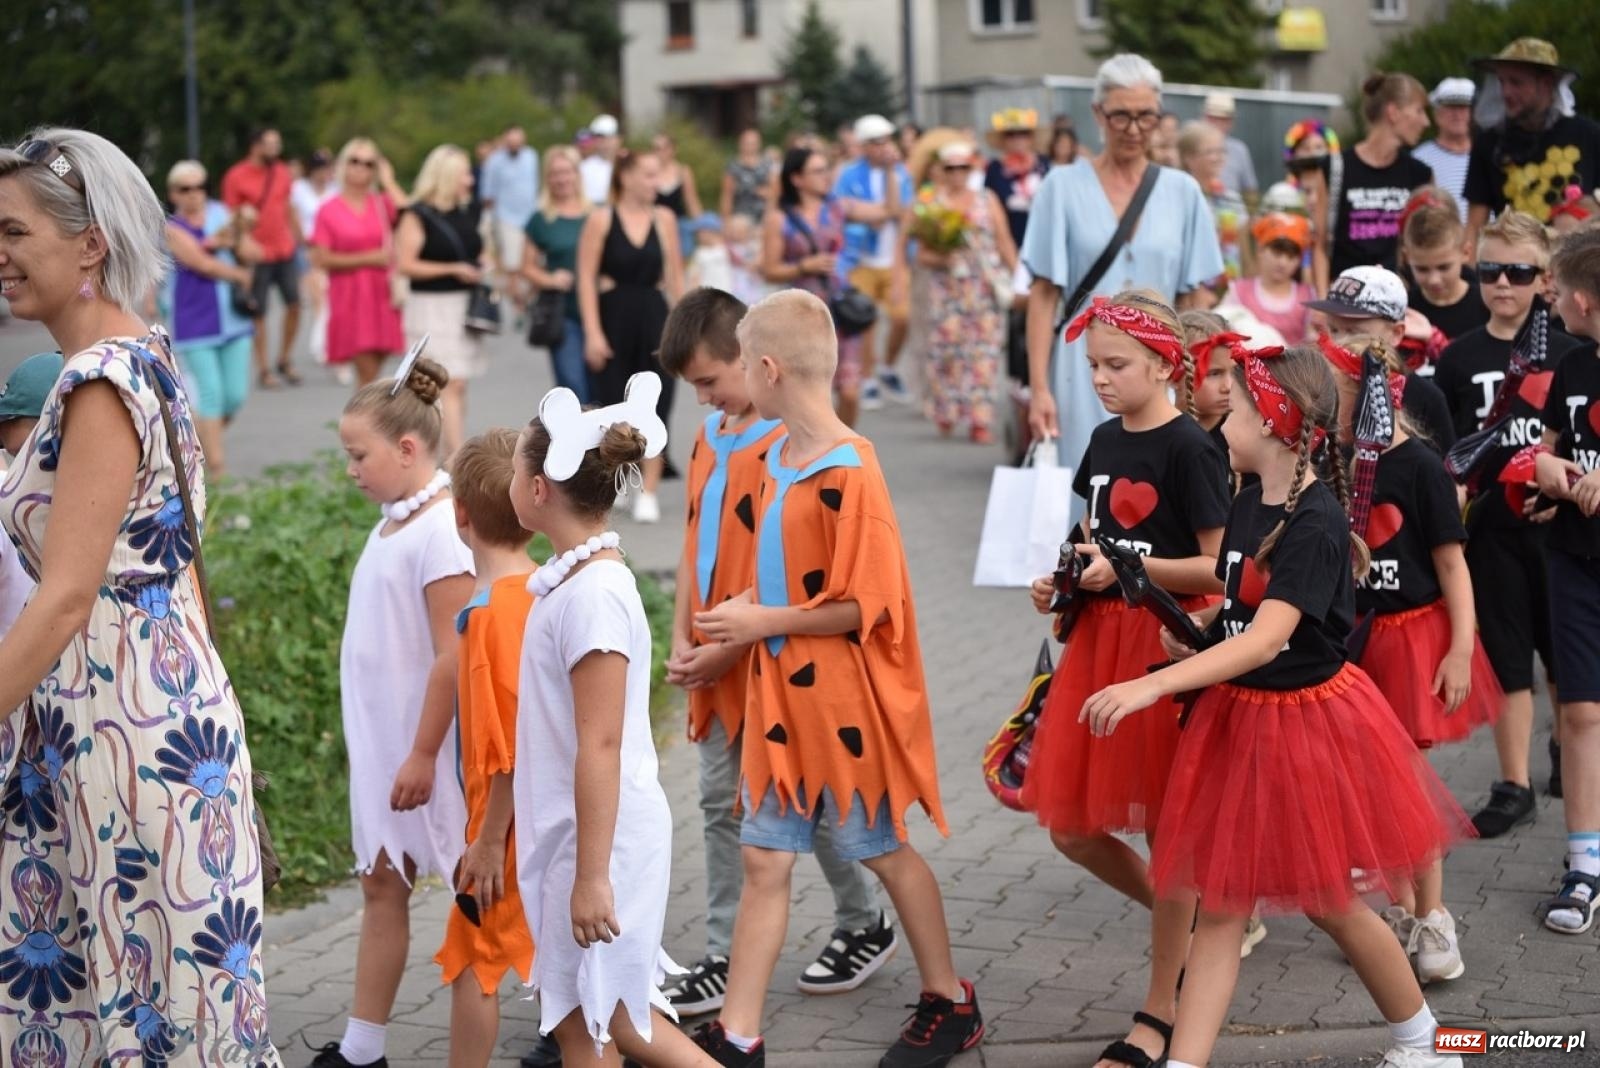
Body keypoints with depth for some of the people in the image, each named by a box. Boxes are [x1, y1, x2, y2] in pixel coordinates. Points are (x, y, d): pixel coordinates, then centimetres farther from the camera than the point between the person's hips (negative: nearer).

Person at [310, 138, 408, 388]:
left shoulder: (382, 203, 8)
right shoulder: (329, 210, 0)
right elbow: (321, 259, -6)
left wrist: (388, 182, -6)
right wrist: (367, 258, -10)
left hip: (383, 295, 3)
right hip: (350, 297, -3)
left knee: (373, 368, 5)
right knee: (367, 369, -9)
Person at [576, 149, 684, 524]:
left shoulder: (664, 219, 5)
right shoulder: (601, 219, -4)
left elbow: (675, 276, 10)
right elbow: (587, 278, -6)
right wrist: (592, 332, -11)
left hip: (654, 316, 2)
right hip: (614, 315, -2)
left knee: (654, 406, -2)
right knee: (612, 402, 5)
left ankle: (648, 492, 3)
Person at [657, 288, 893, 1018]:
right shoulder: (710, 435, 9)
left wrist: (729, 646, -18)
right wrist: (682, 638, 4)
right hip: (715, 662, 7)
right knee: (722, 805, 9)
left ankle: (865, 926, 26)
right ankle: (726, 958, 16)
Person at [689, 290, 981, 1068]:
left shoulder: (847, 473, -20)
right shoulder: (779, 455, 5)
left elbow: (863, 606, -21)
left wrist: (765, 621, -17)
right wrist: (746, 610, 3)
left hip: (844, 701, -7)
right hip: (781, 696, 7)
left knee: (883, 850, 9)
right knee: (764, 860, 7)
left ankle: (950, 1003, 28)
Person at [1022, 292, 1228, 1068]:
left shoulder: (1188, 449, -13)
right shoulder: (1105, 441, 9)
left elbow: (1219, 569, -14)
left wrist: (1126, 568, -22)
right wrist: (1060, 581, 4)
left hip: (1168, 642, -8)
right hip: (1100, 638, 8)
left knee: (1167, 828, 3)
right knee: (1070, 826, 9)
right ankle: (1183, 923, 34)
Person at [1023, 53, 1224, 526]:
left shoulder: (1182, 192, 8)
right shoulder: (1063, 186, 2)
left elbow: (1191, 301, 9)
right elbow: (1043, 295, 0)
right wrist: (1039, 388, -7)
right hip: (1086, 370, -2)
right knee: (1085, 507, -2)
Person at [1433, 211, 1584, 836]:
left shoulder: (1567, 353, -1)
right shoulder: (1459, 359, 2)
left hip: (1556, 525, 0)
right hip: (1490, 527, 0)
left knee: (1566, 652, 12)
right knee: (1507, 658, 5)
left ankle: (1566, 749, 36)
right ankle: (1514, 786, 13)